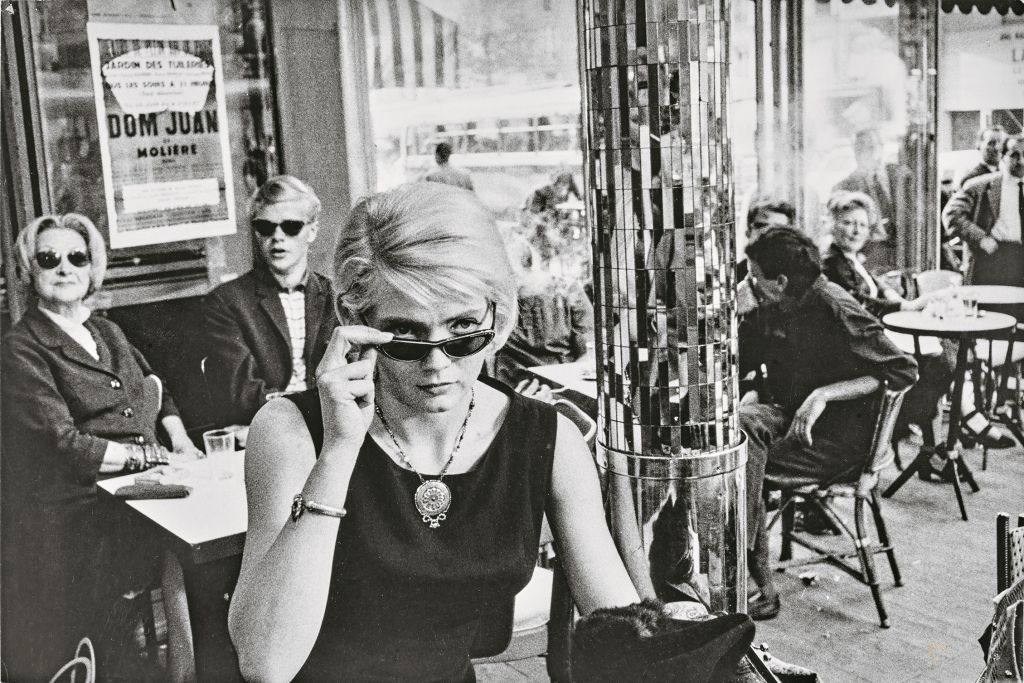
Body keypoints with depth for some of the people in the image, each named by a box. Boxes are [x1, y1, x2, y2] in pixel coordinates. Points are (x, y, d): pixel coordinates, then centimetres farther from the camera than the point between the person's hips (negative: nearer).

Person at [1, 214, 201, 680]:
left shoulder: (108, 333, 19)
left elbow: (156, 391, 24)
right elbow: (62, 443, -10)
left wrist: (179, 439, 4)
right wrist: (152, 456, -11)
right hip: (84, 506, -5)